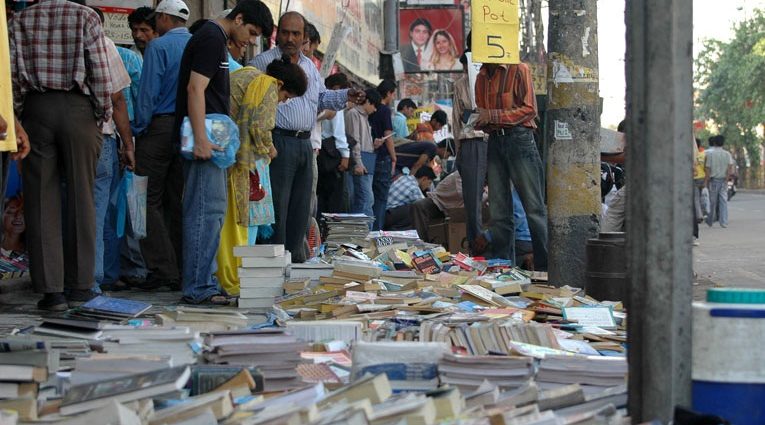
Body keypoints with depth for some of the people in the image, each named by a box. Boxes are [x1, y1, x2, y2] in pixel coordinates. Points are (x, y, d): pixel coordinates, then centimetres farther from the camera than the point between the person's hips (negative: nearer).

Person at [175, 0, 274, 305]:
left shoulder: (215, 39, 22)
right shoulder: (211, 38, -10)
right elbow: (195, 88, -19)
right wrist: (201, 139, -25)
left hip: (208, 140, 11)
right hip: (203, 139, -11)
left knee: (207, 211, 11)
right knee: (207, 210, -11)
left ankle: (203, 283, 16)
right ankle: (198, 288, -10)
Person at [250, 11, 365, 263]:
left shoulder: (310, 66, 18)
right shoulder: (264, 62, -6)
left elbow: (322, 98, 27)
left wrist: (345, 96, 10)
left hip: (304, 143, 8)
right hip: (279, 142, -8)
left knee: (301, 208, 12)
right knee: (277, 207, -7)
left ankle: (296, 259, 20)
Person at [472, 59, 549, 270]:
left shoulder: (519, 70, -2)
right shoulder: (482, 77, 17)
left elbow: (529, 109, -9)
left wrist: (492, 116, -14)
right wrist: (476, 119, 1)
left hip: (518, 139, -6)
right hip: (494, 141, 6)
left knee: (534, 207, -5)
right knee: (498, 211, 6)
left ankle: (545, 267, -3)